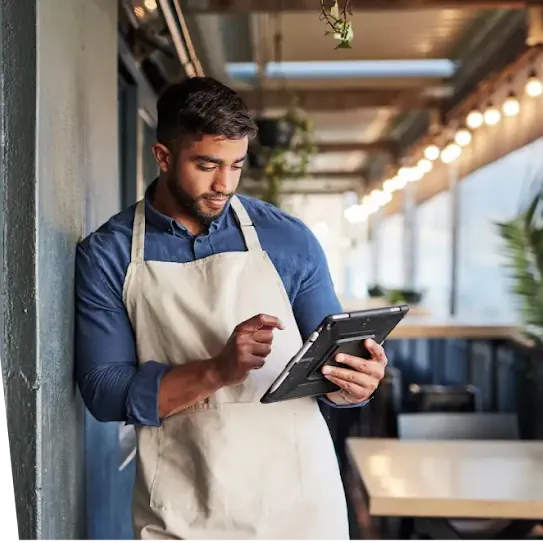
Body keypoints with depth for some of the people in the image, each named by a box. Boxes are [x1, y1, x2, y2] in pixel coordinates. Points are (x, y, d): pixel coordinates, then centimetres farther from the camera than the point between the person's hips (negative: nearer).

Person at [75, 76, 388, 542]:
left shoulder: (289, 240, -1)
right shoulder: (107, 254, -3)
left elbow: (331, 365, 4)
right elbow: (105, 392, -9)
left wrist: (352, 384, -19)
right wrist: (218, 370, -23)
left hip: (297, 501, 2)